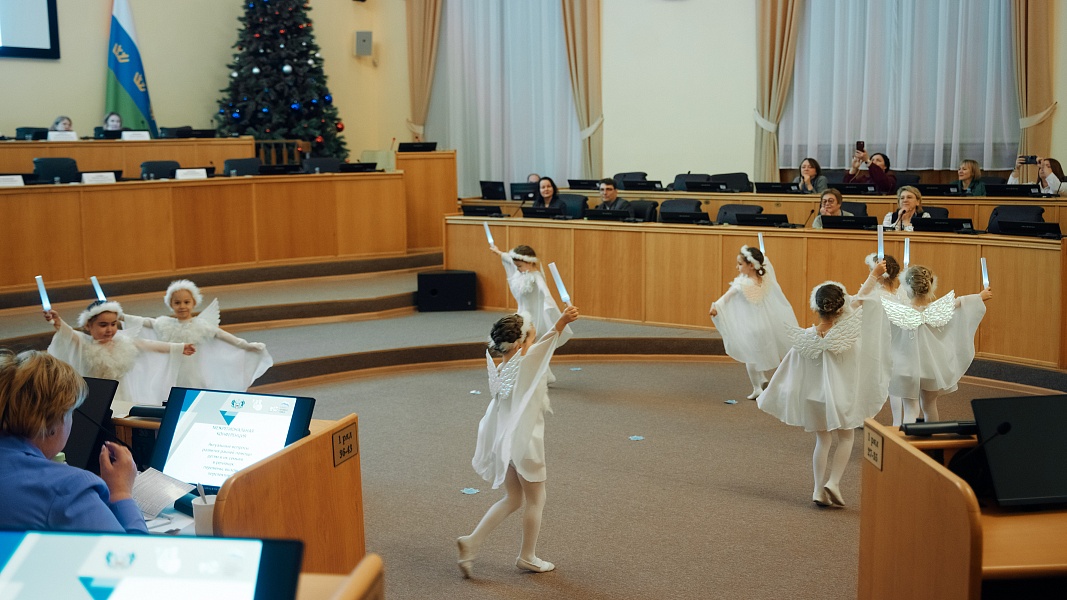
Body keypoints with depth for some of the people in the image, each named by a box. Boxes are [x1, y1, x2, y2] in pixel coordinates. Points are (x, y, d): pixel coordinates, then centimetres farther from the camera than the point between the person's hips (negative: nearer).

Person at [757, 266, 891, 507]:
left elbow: (787, 370, -4)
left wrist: (768, 395, 8)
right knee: (846, 438, 17)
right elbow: (862, 297, -1)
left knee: (822, 441, 16)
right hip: (843, 395, -2)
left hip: (814, 396, 2)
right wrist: (874, 275, 14)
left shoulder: (806, 338, -12)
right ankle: (833, 481, 0)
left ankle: (819, 489, 12)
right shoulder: (848, 329, -17)